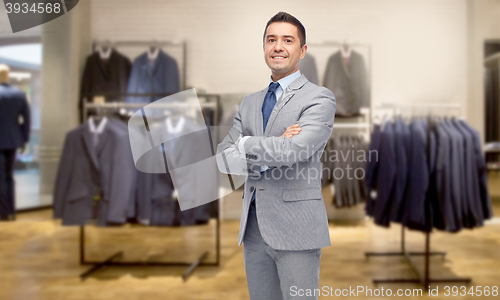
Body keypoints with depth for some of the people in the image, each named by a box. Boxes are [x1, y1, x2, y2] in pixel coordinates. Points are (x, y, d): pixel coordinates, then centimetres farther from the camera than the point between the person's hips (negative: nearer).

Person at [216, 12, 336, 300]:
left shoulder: (320, 98, -4)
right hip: (254, 227, 6)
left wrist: (245, 143, -5)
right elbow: (224, 158, 5)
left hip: (296, 228, -6)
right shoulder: (250, 103, 15)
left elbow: (293, 151, -20)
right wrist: (266, 160, -12)